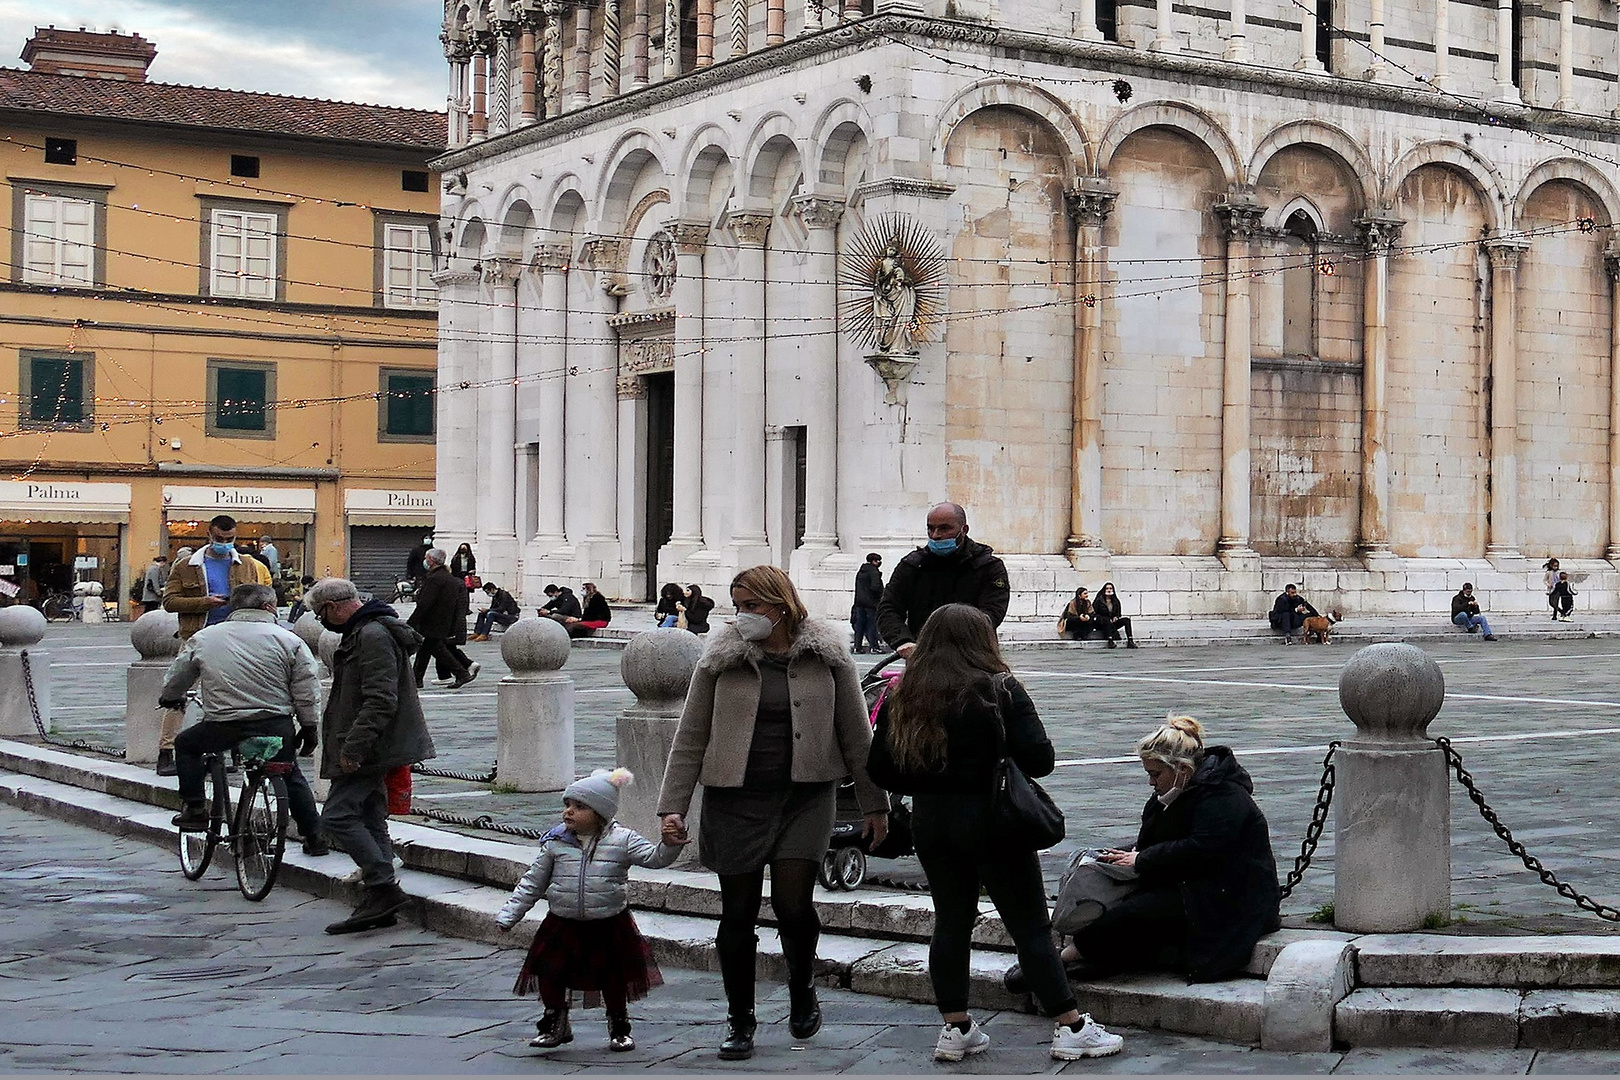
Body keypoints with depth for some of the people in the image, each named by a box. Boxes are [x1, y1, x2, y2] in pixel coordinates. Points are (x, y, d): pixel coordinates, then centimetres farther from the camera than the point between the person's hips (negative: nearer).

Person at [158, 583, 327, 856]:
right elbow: (307, 692, 0)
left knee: (186, 744, 27)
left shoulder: (204, 637, 7)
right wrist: (308, 728, 12)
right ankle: (315, 838, 23)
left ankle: (195, 810, 21)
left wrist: (171, 699, 39)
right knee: (292, 778, 23)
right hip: (277, 728, 0)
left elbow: (176, 678, 18)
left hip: (222, 729, 0)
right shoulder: (287, 639, 1)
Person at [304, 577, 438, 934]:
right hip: (370, 751, 11)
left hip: (365, 752, -11)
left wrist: (354, 745, -26)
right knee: (370, 821, 11)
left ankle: (384, 888, -14)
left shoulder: (373, 636, -16)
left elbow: (380, 700, -25)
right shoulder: (363, 633, 18)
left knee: (338, 817, -13)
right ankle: (378, 903, 13)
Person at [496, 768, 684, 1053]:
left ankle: (619, 1027, 30)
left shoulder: (622, 840, -6)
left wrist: (669, 844, -35)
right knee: (549, 974, -1)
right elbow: (532, 883, 6)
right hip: (562, 924, 2)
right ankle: (555, 1024, 23)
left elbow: (654, 857, -14)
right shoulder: (555, 842, 0)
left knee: (613, 977, 7)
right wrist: (509, 914, 4)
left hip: (609, 925, -2)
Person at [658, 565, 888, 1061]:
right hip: (735, 801, 1)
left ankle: (802, 988, 20)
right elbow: (690, 737, 5)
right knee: (738, 913, 3)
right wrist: (672, 806, 0)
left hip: (806, 797, -1)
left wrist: (874, 803, 9)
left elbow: (856, 734, 8)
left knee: (793, 904, -11)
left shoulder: (827, 655, 2)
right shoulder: (721, 659, 2)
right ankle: (739, 1020, 20)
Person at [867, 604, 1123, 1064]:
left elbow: (879, 770, 3)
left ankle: (955, 1028, 17)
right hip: (990, 821, -4)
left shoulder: (902, 698, 2)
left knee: (951, 921, 15)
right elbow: (1039, 760, -15)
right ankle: (1071, 1028, 5)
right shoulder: (1000, 691, -10)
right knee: (1031, 925, 2)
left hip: (929, 821, 4)